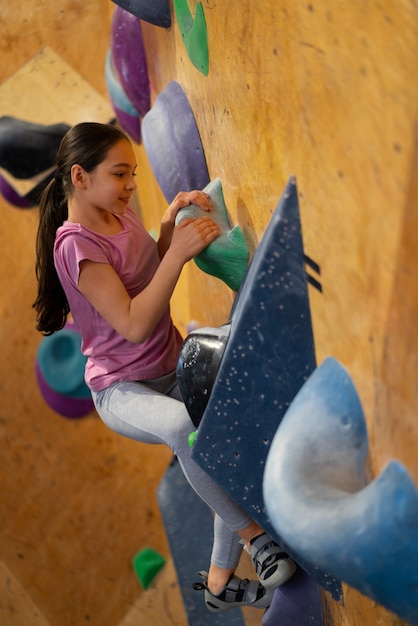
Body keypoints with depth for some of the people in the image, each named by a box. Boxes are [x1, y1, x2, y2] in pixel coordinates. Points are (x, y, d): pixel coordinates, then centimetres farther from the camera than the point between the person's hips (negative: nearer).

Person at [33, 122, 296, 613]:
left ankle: (220, 580, 3)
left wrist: (171, 221, 0)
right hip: (121, 389, -8)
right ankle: (253, 533, -19)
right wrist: (179, 252, -35)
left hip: (170, 370, 8)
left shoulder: (119, 212, 3)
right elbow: (134, 325, -28)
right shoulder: (76, 244, -21)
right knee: (182, 425, -40)